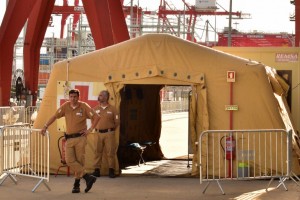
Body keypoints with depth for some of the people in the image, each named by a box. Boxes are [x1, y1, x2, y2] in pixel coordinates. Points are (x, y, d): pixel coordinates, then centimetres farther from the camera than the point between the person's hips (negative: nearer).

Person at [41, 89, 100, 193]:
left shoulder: (84, 106, -3)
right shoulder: (65, 106, 4)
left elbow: (96, 117, -2)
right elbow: (55, 116, 7)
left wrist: (89, 130, -6)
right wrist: (45, 126, -1)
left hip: (80, 138, -3)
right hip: (69, 138, 3)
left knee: (79, 161, -2)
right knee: (69, 160, -10)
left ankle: (77, 185, 7)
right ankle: (88, 177, -5)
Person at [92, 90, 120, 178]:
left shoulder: (112, 109, -2)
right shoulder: (95, 109, 7)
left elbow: (117, 121, 3)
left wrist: (110, 129, 7)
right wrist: (97, 128, 11)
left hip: (109, 133, -3)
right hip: (98, 133, 3)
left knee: (110, 152, -2)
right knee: (97, 152, 3)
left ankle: (111, 170, 4)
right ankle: (97, 170, 8)